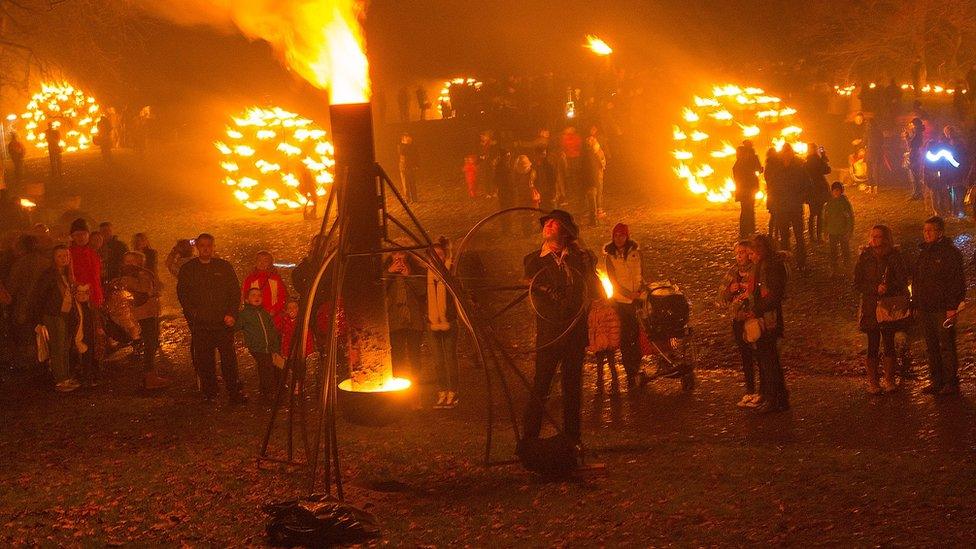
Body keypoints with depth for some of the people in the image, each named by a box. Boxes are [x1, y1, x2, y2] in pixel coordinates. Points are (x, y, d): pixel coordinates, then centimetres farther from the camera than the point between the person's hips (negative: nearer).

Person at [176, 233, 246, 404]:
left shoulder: (224, 267, 10)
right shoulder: (187, 269, 10)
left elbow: (235, 292, 9)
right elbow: (182, 294, 9)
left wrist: (231, 314, -4)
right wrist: (192, 313, -7)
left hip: (223, 322, 0)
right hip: (199, 324, 1)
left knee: (228, 357, -5)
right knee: (203, 358, 1)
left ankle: (234, 392, -1)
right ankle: (209, 392, 10)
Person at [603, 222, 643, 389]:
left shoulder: (635, 250, 1)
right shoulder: (609, 254, -4)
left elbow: (640, 273, 6)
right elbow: (612, 278, -6)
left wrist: (639, 290, -7)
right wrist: (629, 294, -14)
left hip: (636, 298, 1)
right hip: (620, 300, -1)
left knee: (637, 335, 5)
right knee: (625, 339, 0)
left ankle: (636, 370, 20)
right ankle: (631, 375, 7)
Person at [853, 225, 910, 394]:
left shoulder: (895, 256, -1)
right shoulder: (865, 257, 2)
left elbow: (902, 281, -5)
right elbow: (858, 283, 0)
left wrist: (887, 288, -22)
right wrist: (876, 289, -16)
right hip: (870, 306, 0)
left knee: (889, 343, 4)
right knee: (873, 345, 1)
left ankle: (889, 379, 16)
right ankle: (872, 381, 9)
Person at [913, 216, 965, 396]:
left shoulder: (951, 253, -9)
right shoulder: (924, 253, 13)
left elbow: (958, 281, -12)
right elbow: (916, 280, 19)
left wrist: (952, 306, -18)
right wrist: (916, 304, 14)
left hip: (943, 309, -7)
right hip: (925, 309, 7)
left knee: (947, 347, -3)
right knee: (931, 347, 11)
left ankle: (951, 382, 4)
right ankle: (936, 381, 19)